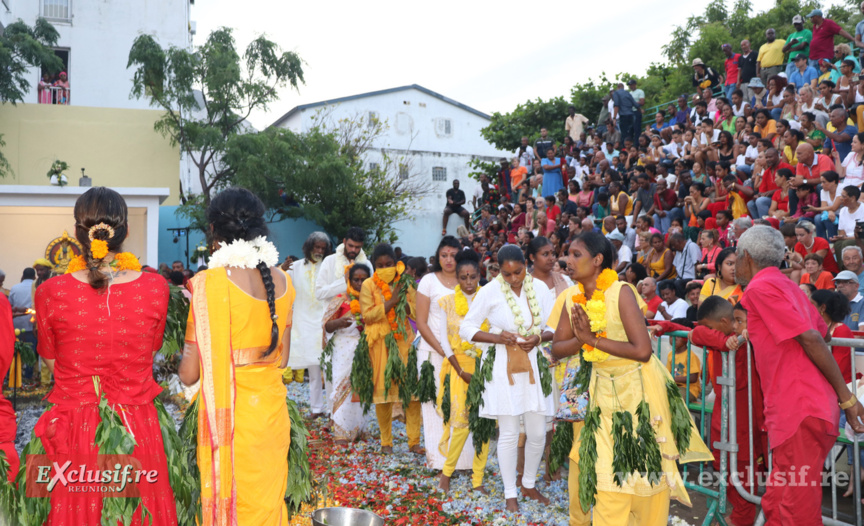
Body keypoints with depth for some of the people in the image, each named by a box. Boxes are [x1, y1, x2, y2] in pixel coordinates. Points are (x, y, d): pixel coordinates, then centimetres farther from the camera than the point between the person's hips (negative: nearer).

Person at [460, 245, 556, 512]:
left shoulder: (539, 288, -1)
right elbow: (466, 329, -4)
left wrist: (539, 337, -15)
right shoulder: (489, 292, -8)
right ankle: (510, 493, 21)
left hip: (534, 366, 3)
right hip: (503, 368, -3)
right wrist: (497, 337, -19)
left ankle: (529, 484, 33)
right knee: (508, 433, 3)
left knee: (537, 432, 8)